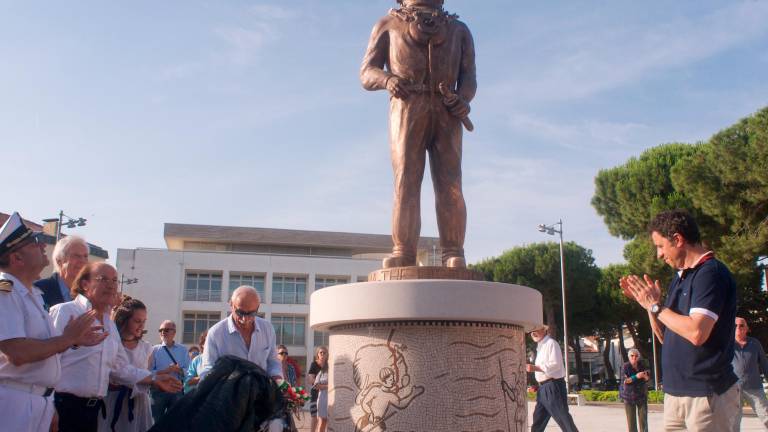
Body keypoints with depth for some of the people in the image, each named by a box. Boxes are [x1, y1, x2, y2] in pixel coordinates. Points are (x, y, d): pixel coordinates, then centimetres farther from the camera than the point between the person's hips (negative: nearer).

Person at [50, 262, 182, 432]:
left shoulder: (110, 325, 17)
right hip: (64, 406, -7)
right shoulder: (65, 312, -8)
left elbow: (119, 367, 21)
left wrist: (154, 379, 13)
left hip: (93, 408, 7)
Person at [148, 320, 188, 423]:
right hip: (159, 390, -1)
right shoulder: (154, 350, 1)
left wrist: (179, 370, -19)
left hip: (177, 391, 1)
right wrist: (166, 371, -18)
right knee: (157, 421, 8)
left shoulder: (183, 350, 7)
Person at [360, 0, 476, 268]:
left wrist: (463, 100, -11)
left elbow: (468, 77, 13)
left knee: (450, 185, -12)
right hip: (406, 111, -1)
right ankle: (403, 257, -19)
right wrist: (387, 79, -14)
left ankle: (454, 258, -16)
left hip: (446, 114, 1)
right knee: (406, 184, -13)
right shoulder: (388, 25, 22)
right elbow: (367, 74, 10)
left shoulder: (459, 30, 26)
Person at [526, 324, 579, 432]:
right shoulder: (540, 346, 17)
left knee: (563, 418, -5)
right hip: (543, 387, 9)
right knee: (538, 420, 12)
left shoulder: (551, 343, -11)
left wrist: (535, 368, -24)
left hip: (553, 385, -9)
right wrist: (538, 386, 17)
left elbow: (555, 364, -21)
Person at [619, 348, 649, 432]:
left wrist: (645, 376, -17)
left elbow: (648, 378, 7)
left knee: (643, 417, 2)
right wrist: (636, 376, -25)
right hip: (629, 395, -3)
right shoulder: (625, 367, -8)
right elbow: (624, 381, -15)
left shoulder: (642, 365, 2)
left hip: (641, 394, 3)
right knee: (631, 418, -1)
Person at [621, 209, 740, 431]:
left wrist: (656, 306, -13)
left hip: (707, 395, -9)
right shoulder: (679, 278, 14)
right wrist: (647, 302, 5)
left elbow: (696, 333, -25)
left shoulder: (711, 273, -14)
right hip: (676, 392, 9)